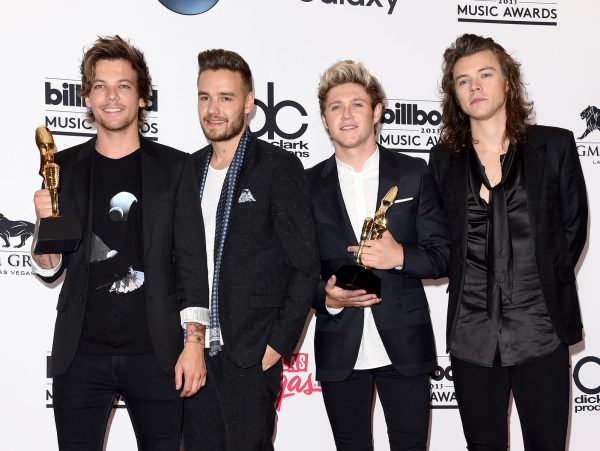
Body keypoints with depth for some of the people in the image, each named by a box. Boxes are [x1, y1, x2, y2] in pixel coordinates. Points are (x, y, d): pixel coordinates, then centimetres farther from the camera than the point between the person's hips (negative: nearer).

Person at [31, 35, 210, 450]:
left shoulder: (175, 167, 3)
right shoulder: (64, 167, 6)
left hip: (156, 354, -1)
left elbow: (191, 261, 1)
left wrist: (193, 343, -6)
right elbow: (51, 270, 8)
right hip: (81, 354, 1)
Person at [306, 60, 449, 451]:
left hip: (404, 345, -1)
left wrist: (400, 256, -18)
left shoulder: (413, 173, 2)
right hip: (339, 350, 1)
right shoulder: (309, 184, 5)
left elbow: (442, 255, 2)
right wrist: (326, 297, -15)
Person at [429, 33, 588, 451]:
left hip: (540, 331, -2)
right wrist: (467, 285, 3)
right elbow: (442, 240, 12)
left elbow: (573, 226, 6)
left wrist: (548, 284, 4)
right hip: (471, 334, 2)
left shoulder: (554, 146, 1)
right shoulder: (444, 159, 7)